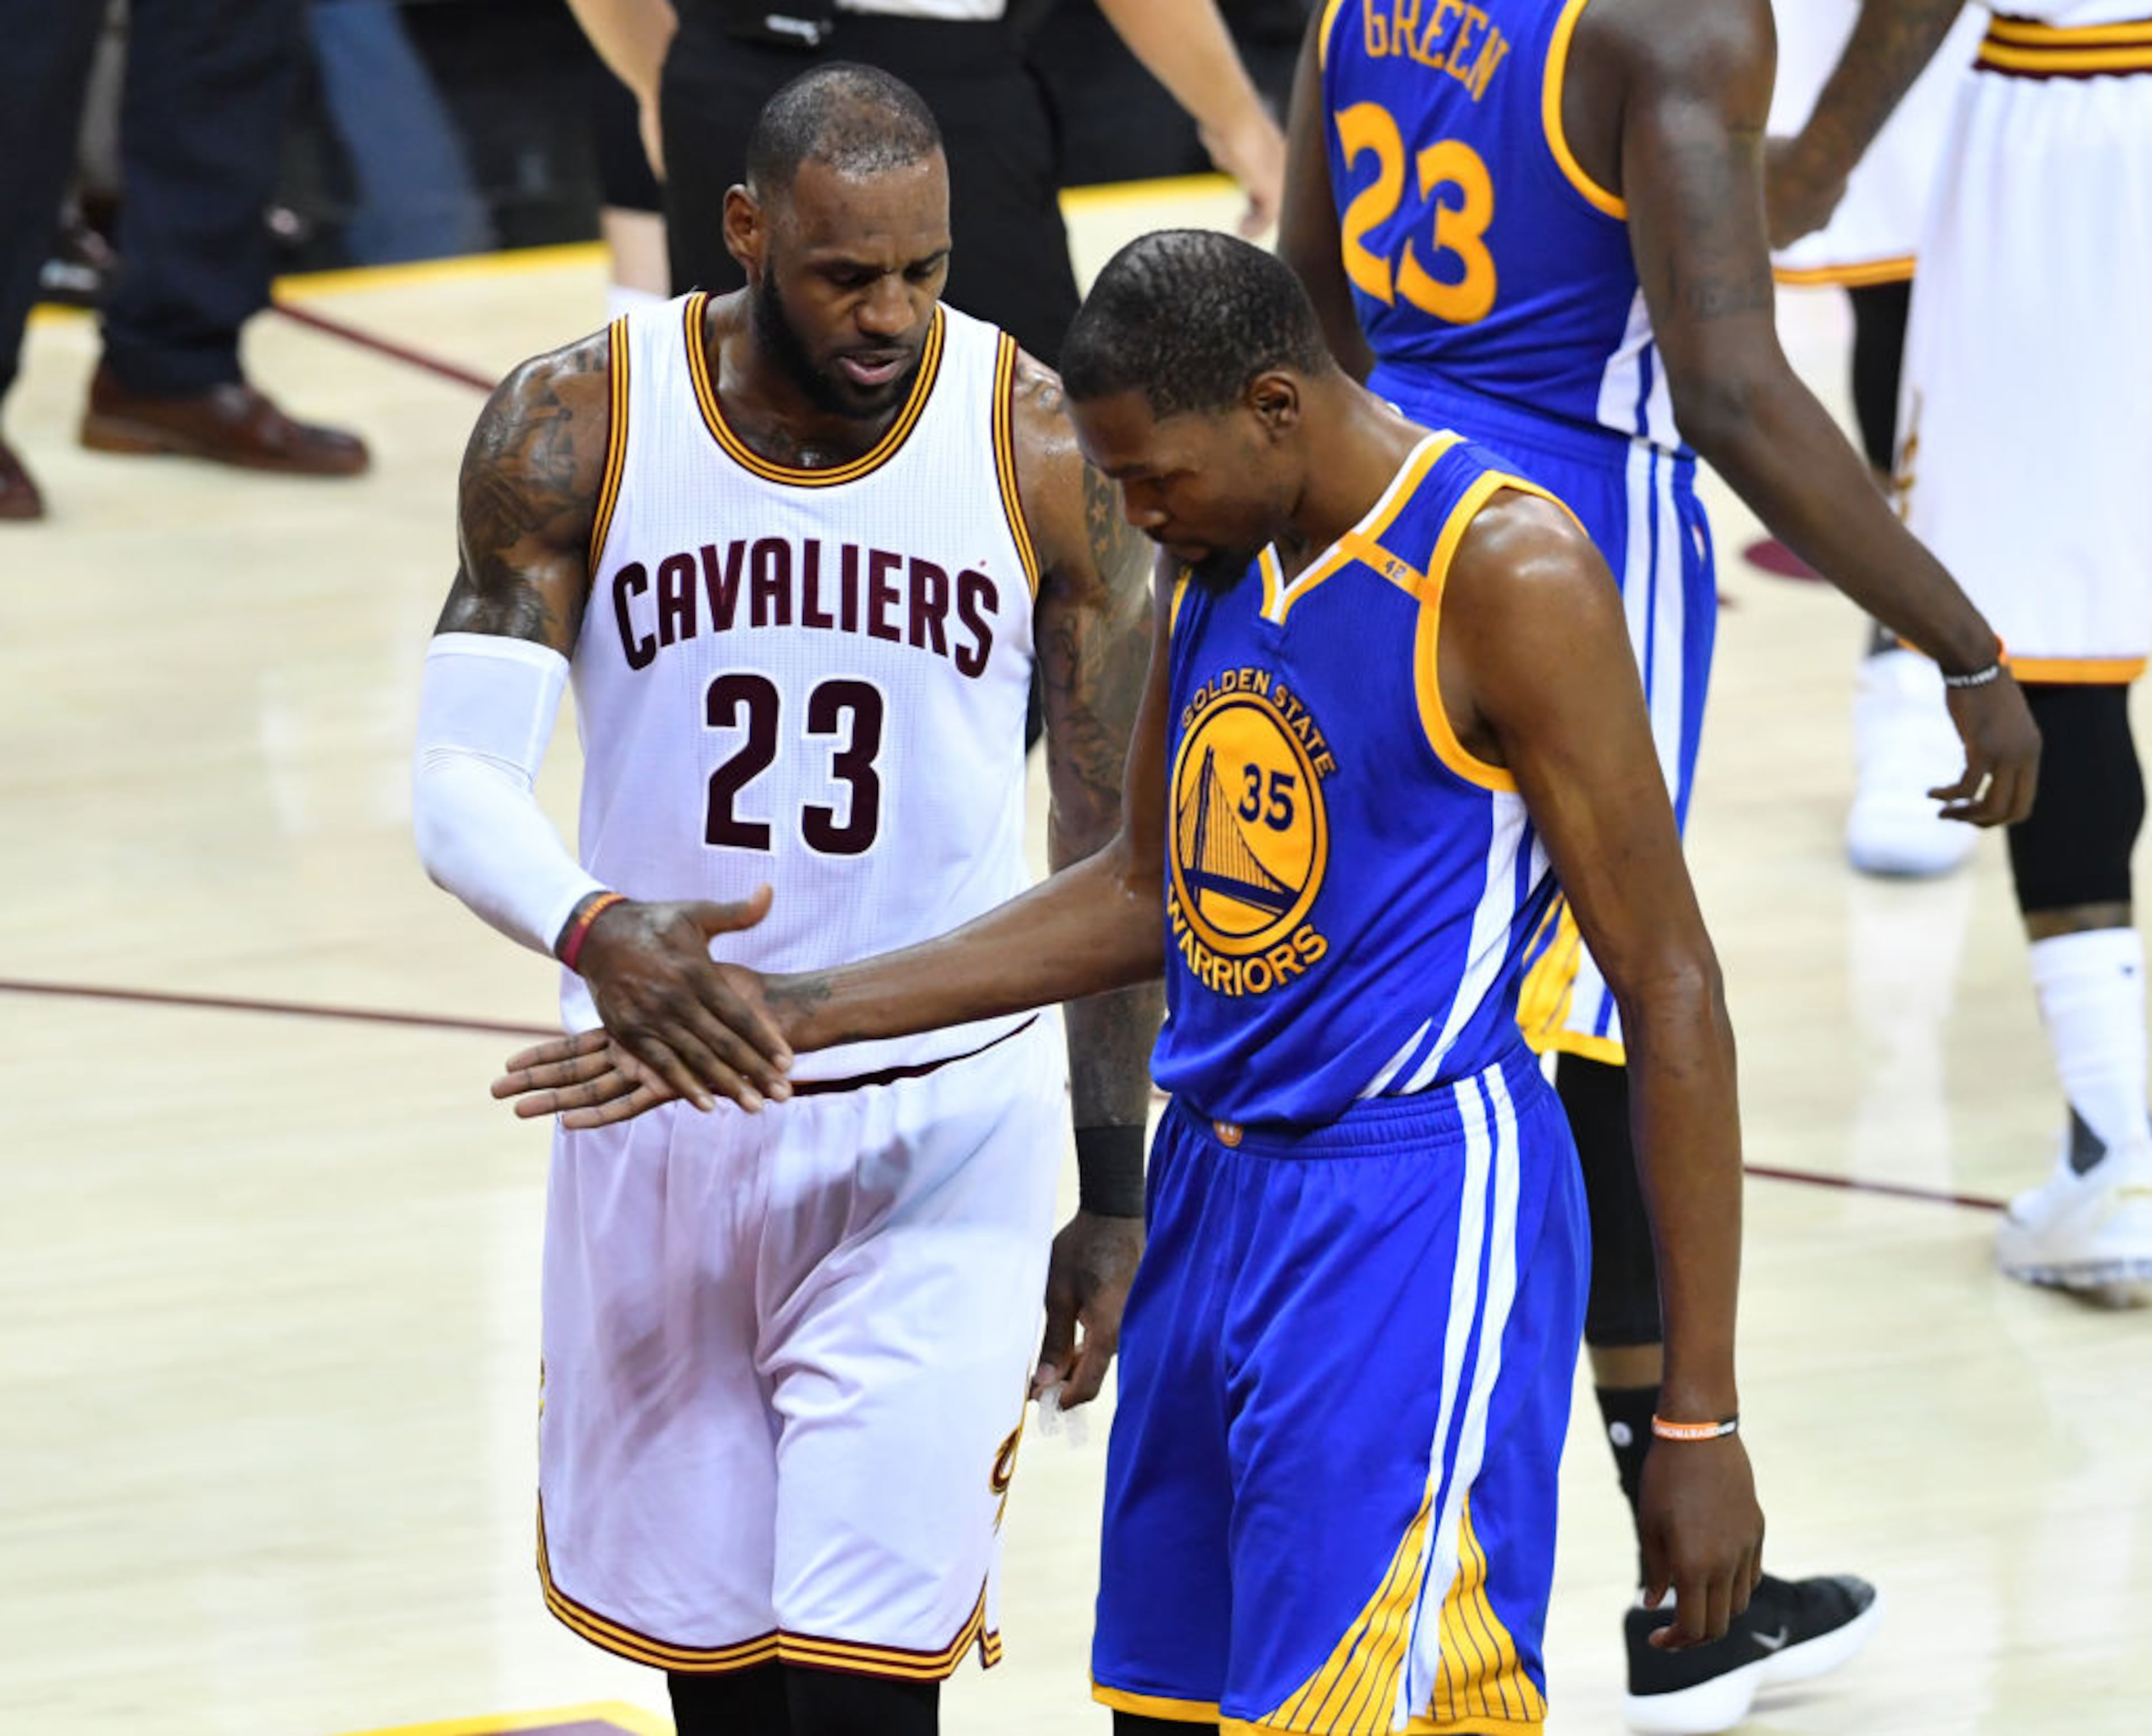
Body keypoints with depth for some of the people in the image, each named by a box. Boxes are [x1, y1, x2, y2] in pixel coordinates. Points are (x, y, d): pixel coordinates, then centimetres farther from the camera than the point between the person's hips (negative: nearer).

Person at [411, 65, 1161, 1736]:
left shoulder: (1050, 451, -8)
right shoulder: (578, 426, -7)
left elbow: (1115, 853, 1)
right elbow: (458, 777, -12)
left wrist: (1117, 1194, 3)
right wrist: (591, 928, -35)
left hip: (937, 1139, -2)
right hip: (662, 1108, 2)